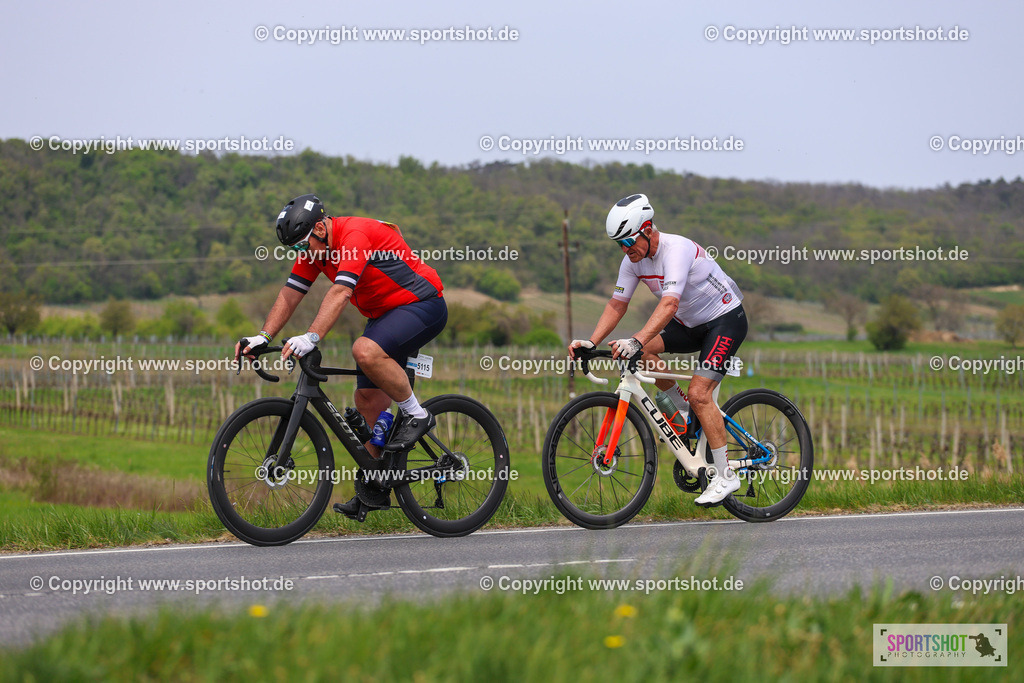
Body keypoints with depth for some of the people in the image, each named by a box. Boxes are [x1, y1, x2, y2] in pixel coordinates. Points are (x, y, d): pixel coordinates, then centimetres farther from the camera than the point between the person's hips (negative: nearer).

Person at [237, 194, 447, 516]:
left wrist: (311, 338, -45)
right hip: (384, 314, 9)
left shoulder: (355, 234, -26)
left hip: (422, 305, -9)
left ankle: (416, 415, -14)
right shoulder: (314, 248, 1)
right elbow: (290, 294, 2)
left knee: (365, 351, -33)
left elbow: (340, 293, -37)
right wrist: (262, 338, -10)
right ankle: (375, 488, 10)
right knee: (367, 399, 2)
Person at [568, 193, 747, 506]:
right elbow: (617, 304, -2)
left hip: (726, 319, -8)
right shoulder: (633, 259, -6)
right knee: (642, 350, -16)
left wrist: (635, 341, -52)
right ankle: (681, 409, 5)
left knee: (699, 393, -20)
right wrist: (591, 342, -16)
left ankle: (725, 476, -11)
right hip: (690, 323, 8)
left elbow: (669, 304, -42)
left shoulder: (677, 249, -31)